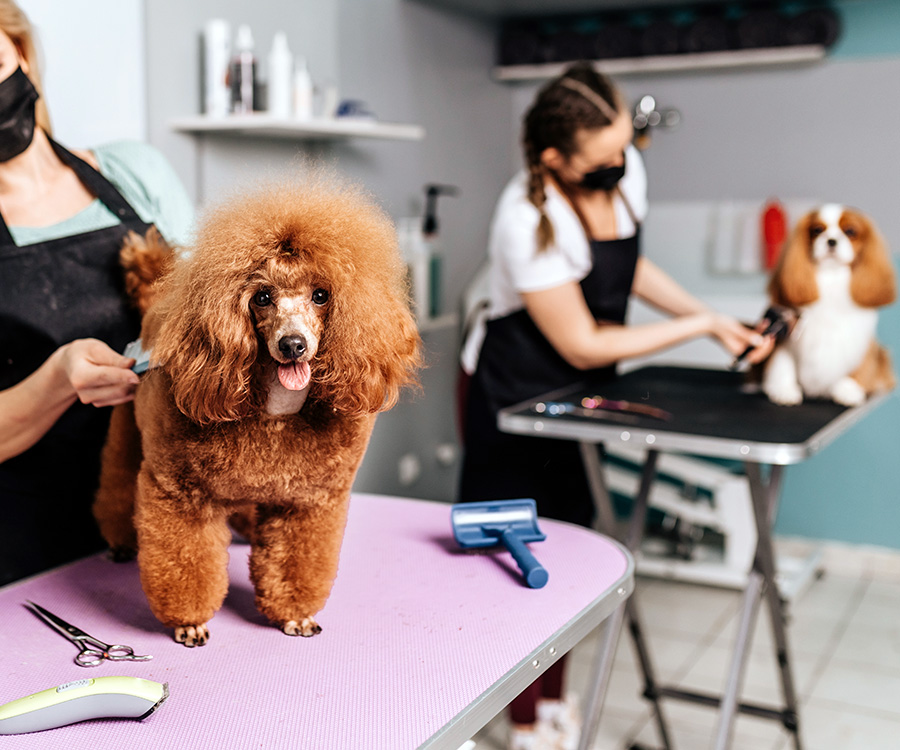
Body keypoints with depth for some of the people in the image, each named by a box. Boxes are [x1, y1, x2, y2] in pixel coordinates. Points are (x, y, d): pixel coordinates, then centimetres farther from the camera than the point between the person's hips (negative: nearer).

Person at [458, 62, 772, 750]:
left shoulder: (627, 170, -9)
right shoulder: (528, 221, -31)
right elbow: (583, 346, -23)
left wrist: (711, 315, 0)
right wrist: (700, 327, -19)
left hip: (581, 394, 7)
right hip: (517, 399, -7)